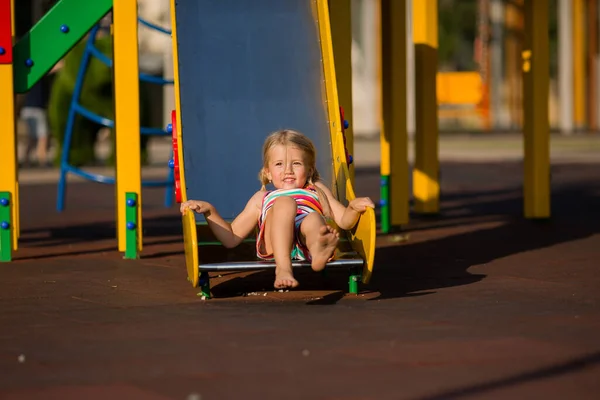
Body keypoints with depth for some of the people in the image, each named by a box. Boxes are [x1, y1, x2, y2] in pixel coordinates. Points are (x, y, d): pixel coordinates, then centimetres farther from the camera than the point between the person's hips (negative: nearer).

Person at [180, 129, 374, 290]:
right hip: (274, 245, 0)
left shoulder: (317, 190, 36)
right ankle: (282, 268, -52)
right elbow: (231, 238, 28)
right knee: (285, 201, -28)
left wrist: (354, 208, 1)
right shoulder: (261, 198, 36)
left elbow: (344, 221, 23)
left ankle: (320, 251, -73)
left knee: (313, 219, -34)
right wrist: (209, 211, 15)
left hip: (308, 242, 1)